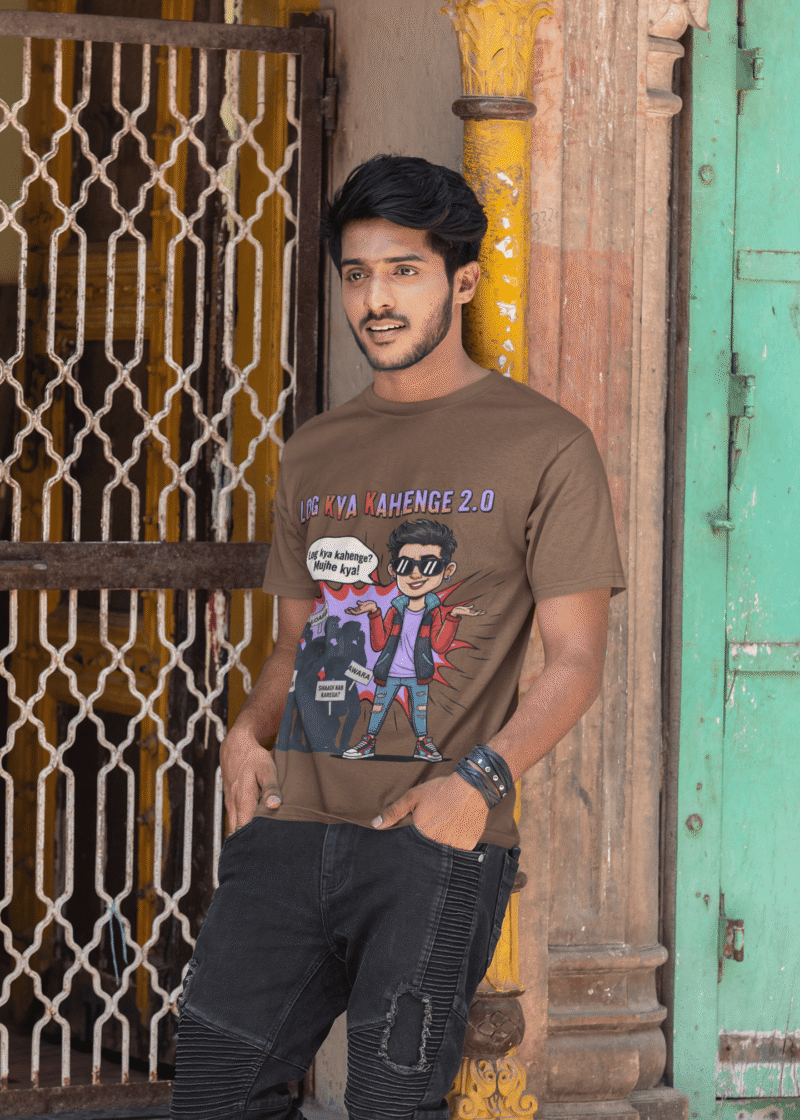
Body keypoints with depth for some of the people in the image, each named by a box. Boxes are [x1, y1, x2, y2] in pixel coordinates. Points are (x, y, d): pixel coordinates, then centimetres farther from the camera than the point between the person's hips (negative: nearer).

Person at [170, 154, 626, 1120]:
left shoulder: (544, 447, 3)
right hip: (292, 824, 5)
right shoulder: (314, 453, 19)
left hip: (437, 835, -5)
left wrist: (479, 779, -17)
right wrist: (248, 732, 3)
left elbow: (573, 661, -1)